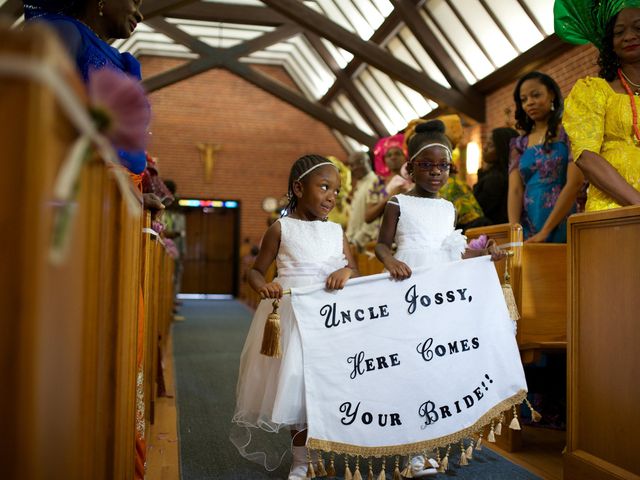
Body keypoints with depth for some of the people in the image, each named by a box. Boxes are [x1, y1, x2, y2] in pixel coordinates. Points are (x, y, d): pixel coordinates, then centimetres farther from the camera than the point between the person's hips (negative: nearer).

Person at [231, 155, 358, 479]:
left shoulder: (336, 231, 9)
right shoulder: (281, 229, -1)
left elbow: (355, 270, 8)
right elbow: (256, 271, 3)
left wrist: (345, 272, -15)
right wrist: (263, 286, -19)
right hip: (291, 314, -3)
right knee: (295, 384, 4)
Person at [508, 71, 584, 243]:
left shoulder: (568, 132, 0)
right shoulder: (519, 144, 12)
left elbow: (575, 182, -10)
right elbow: (515, 190, 1)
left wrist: (545, 231, -16)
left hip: (561, 228, -3)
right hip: (527, 231, 3)